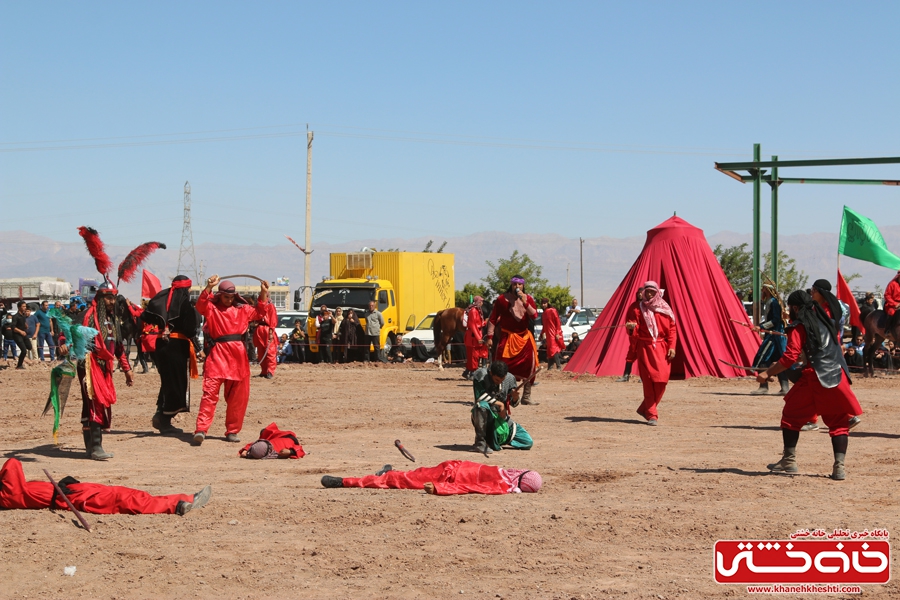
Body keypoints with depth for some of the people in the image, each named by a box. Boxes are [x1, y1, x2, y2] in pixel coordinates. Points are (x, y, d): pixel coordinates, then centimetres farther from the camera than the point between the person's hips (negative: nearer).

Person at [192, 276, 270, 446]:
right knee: (210, 392, -13)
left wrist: (264, 294, 8)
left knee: (237, 396, 7)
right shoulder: (212, 308, 5)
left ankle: (232, 431, 17)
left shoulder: (242, 309, 15)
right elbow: (200, 305, -14)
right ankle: (201, 430, -18)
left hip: (238, 355, 4)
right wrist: (208, 287, -27)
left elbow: (260, 313, 19)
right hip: (218, 354, -4)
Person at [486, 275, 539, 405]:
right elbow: (493, 318, -2)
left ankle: (526, 397, 11)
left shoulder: (528, 299, 6)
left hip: (525, 337, 3)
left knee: (529, 366, 1)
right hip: (507, 337, -3)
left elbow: (534, 316, -8)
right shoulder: (502, 299, -3)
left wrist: (525, 303, -20)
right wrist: (490, 336, -8)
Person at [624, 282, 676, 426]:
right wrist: (631, 327, -25)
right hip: (644, 347, -3)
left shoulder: (665, 309, 10)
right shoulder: (636, 308, 4)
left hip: (661, 348, 3)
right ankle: (651, 415, -4)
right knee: (649, 381, -8)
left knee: (662, 380, -4)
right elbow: (631, 330, -1)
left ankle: (645, 408, 15)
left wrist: (671, 346, -2)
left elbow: (671, 329, 9)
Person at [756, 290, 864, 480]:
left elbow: (790, 357, -11)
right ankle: (839, 466, -2)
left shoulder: (799, 327, -3)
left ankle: (789, 460, 14)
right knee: (839, 422, 11)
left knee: (791, 414, 13)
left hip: (815, 378, -5)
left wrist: (767, 373, -6)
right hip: (839, 377, 5)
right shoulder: (826, 319, 16)